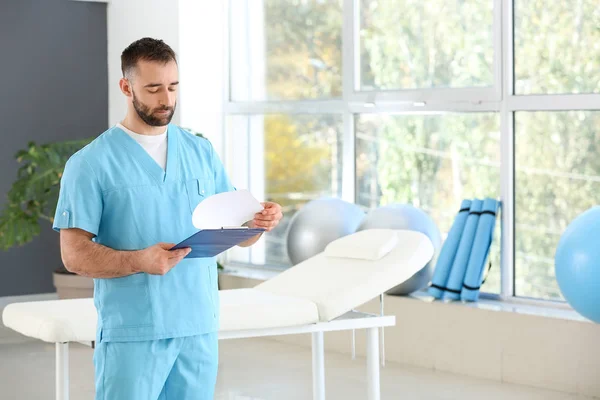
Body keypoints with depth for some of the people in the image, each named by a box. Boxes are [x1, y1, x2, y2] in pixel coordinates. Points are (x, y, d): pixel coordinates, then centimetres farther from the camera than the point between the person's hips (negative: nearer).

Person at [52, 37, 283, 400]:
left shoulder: (201, 151, 11)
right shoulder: (91, 163, -4)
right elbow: (74, 254, -9)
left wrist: (259, 222, -12)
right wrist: (140, 261, -25)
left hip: (200, 329, 4)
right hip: (132, 335, -4)